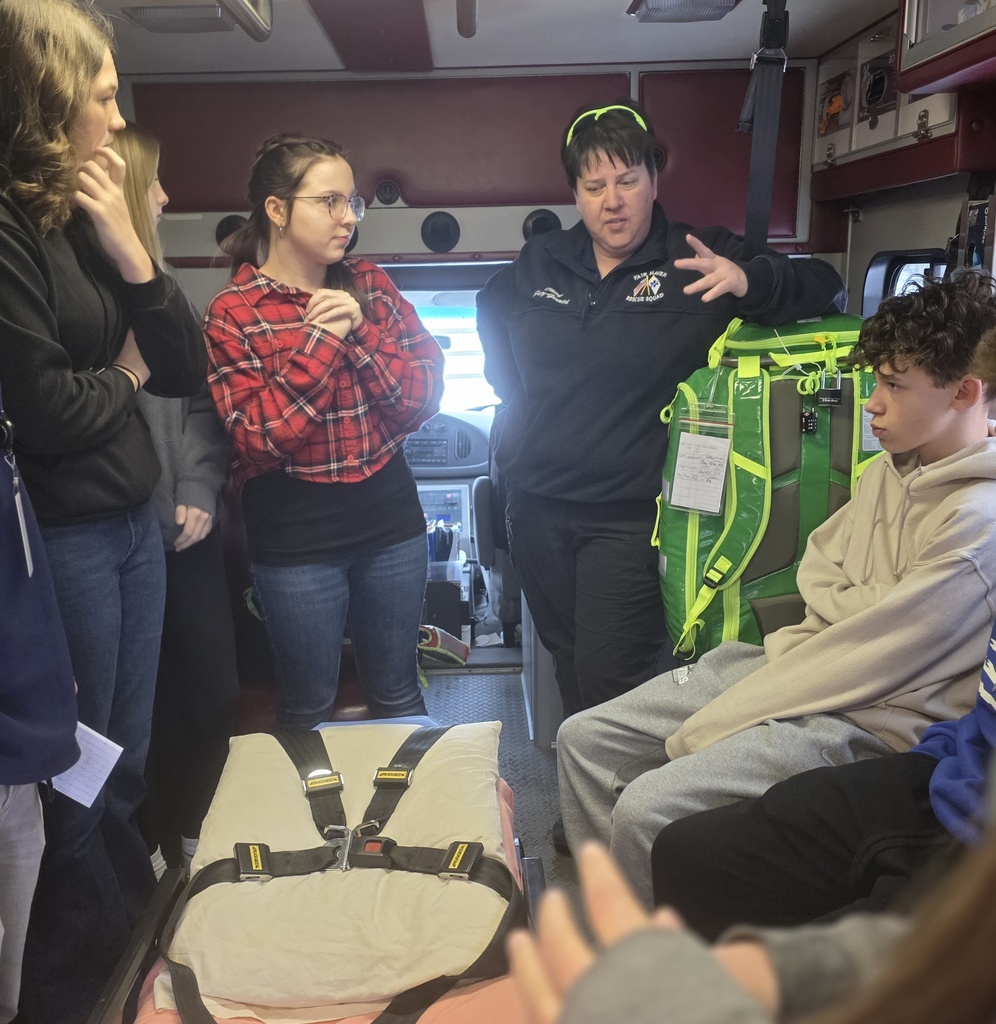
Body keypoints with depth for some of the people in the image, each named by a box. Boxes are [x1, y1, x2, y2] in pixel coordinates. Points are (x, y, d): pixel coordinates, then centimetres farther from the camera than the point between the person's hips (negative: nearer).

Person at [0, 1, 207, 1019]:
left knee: (127, 762, 19)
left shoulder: (90, 221, 9)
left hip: (133, 522, 7)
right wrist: (124, 375, -1)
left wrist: (131, 251, -6)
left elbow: (187, 370, 5)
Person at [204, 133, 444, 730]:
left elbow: (425, 396, -4)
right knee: (308, 707, 14)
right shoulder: (234, 314, -8)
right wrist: (321, 339, -20)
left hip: (391, 521, 3)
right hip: (297, 539, -3)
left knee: (399, 693, 19)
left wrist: (360, 332, -17)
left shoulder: (369, 285, 3)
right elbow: (259, 438, -17)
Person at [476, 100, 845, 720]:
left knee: (612, 687, -5)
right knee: (568, 671, 18)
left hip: (628, 516, -5)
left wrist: (749, 280, -28)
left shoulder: (698, 261, -5)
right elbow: (491, 312, 29)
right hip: (537, 506, 5)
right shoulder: (540, 264, 8)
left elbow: (827, 290, -8)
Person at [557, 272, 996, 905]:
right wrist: (871, 605, -8)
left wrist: (708, 726, -17)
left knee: (646, 808, -25)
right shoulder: (892, 471, 8)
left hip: (869, 721, -8)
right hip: (799, 658, 9)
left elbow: (872, 660, -22)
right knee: (585, 739, 0)